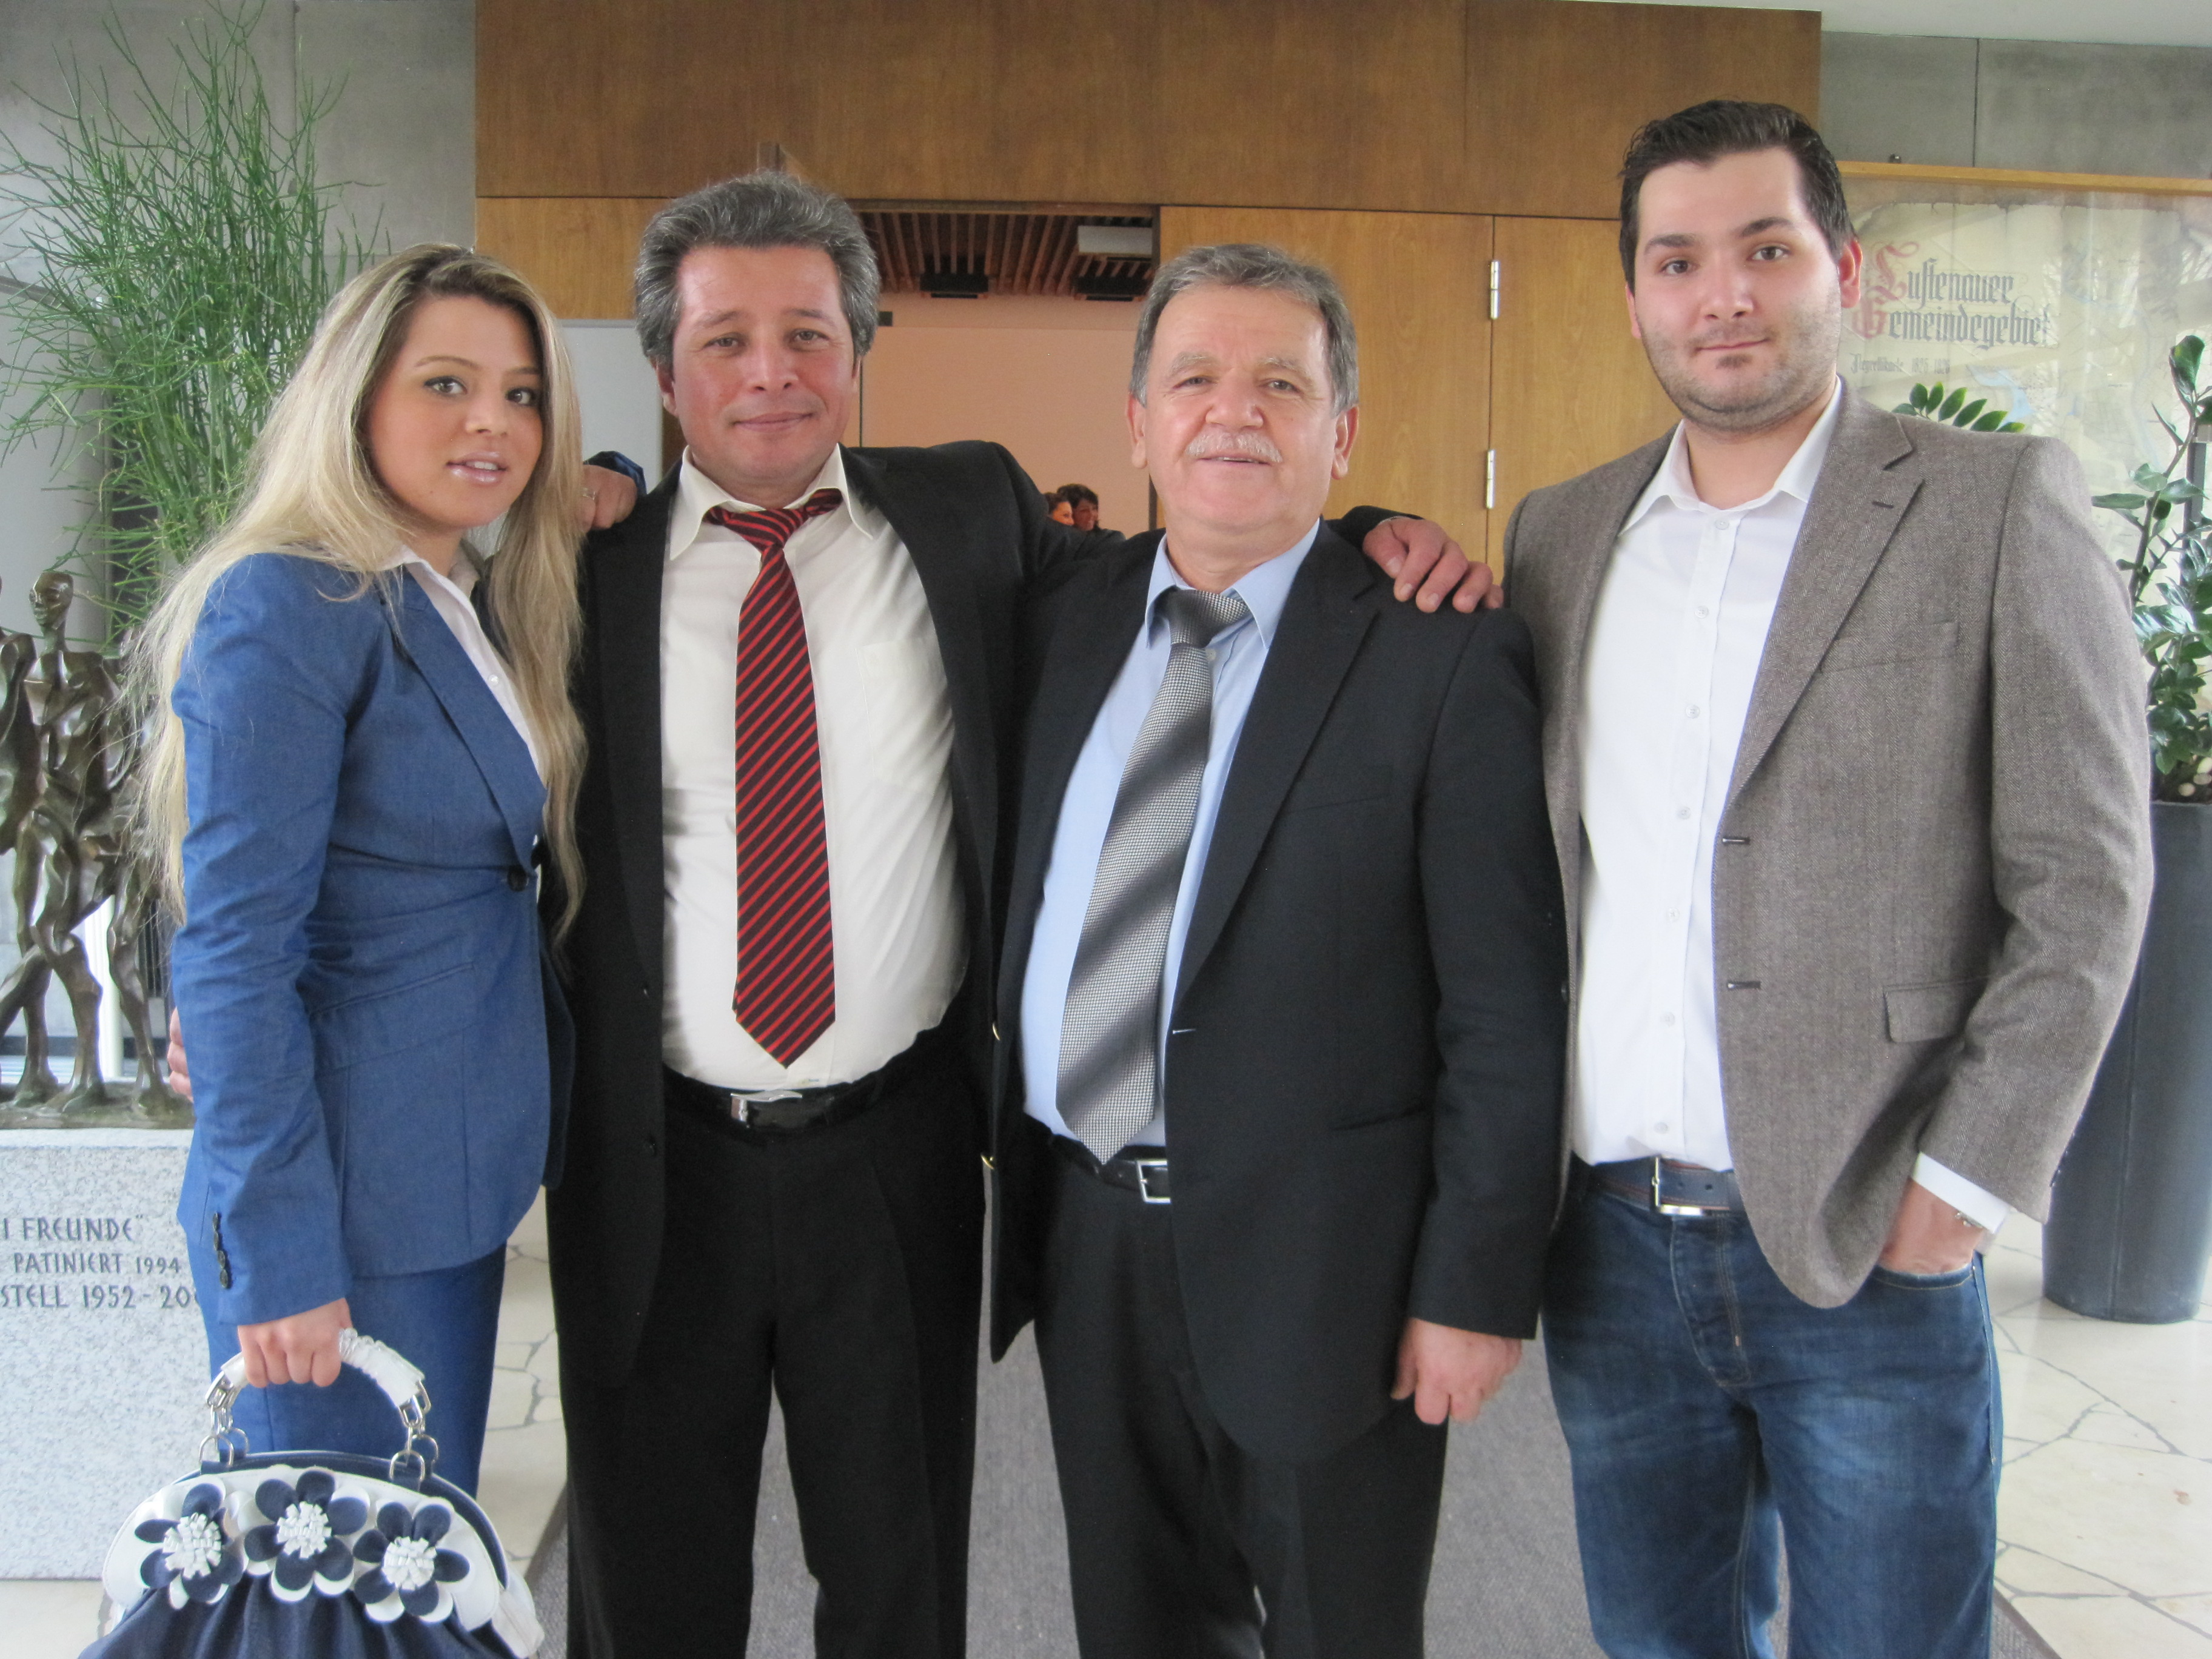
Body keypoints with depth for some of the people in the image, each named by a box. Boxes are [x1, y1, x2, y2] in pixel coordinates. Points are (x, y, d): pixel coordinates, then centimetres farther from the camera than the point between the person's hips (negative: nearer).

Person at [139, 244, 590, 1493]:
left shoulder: (485, 612, 10)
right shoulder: (287, 608, -14)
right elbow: (233, 950, -18)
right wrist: (276, 1248, -20)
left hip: (464, 1176, 8)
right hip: (348, 1201, -8)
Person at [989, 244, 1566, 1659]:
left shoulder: (1442, 652, -11)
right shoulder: (1068, 623, 6)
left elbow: (1508, 1010, -12)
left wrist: (1478, 1280, -13)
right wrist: (1004, 1165, 9)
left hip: (1322, 1261, -4)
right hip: (1082, 1237, 5)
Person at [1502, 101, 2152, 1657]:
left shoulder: (1996, 506, -3)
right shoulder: (1562, 531, 9)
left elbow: (2085, 887, -5)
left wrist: (1967, 1181, -11)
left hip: (1867, 1251, -3)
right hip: (1611, 1236, 4)